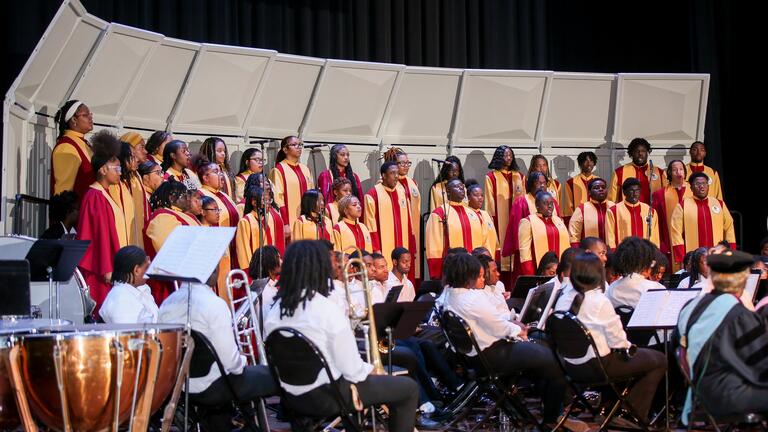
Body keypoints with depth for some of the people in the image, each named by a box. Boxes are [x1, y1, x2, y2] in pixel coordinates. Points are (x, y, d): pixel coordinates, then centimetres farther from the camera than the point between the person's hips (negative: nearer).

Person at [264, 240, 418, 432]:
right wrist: (370, 369, 3)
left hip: (293, 395, 7)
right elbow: (353, 370, -20)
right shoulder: (328, 310, -22)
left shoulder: (274, 311, -2)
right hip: (328, 395, -7)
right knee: (408, 388, 8)